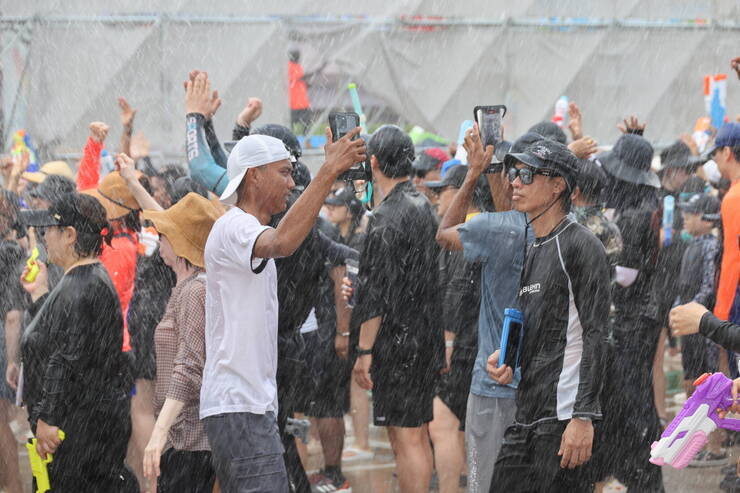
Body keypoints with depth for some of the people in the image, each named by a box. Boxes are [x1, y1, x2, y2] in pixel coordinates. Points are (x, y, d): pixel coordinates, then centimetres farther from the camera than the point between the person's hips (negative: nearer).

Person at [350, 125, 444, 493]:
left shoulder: (386, 218, -16)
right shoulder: (424, 207, 11)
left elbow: (377, 293, -19)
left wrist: (364, 350, -15)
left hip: (396, 341, -9)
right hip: (426, 339, 9)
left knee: (406, 437, -7)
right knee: (415, 435, 16)